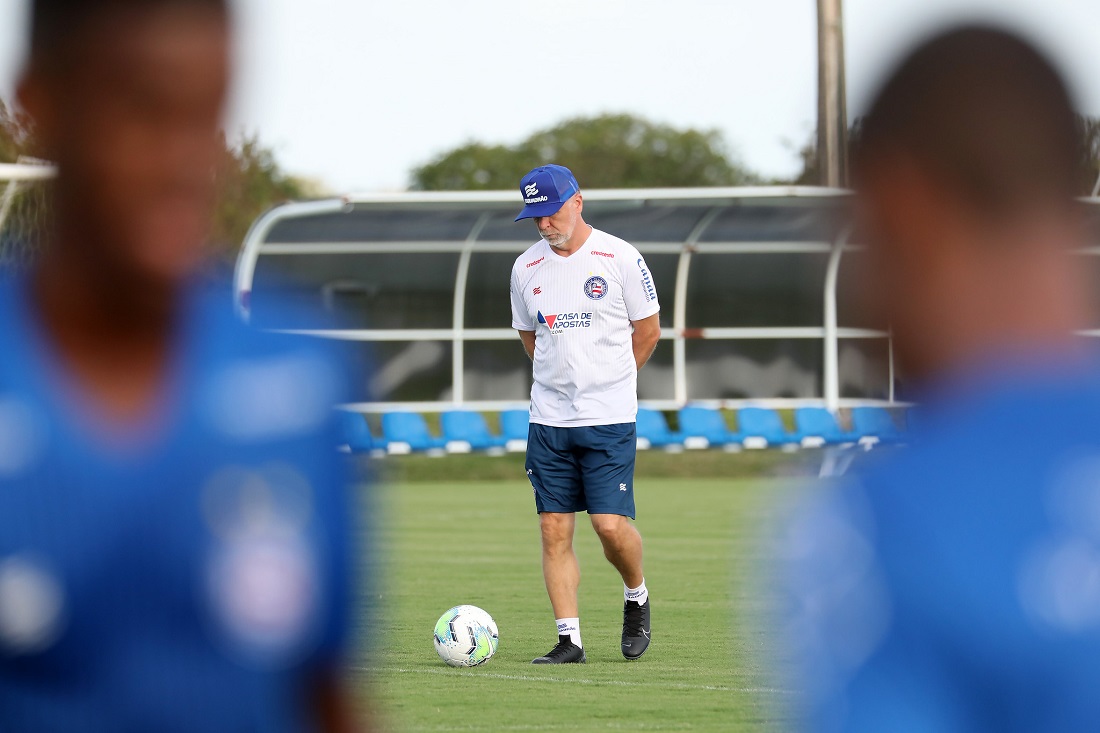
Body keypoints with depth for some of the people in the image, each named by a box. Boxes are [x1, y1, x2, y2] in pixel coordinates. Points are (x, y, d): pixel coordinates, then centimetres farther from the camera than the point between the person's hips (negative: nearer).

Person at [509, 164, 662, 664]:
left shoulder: (619, 258, -5)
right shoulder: (526, 268, 6)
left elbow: (648, 331, 5)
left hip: (609, 418, -4)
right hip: (548, 417, 4)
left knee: (611, 525, -11)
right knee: (554, 530, -1)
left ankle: (636, 597, 18)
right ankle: (569, 638, 2)